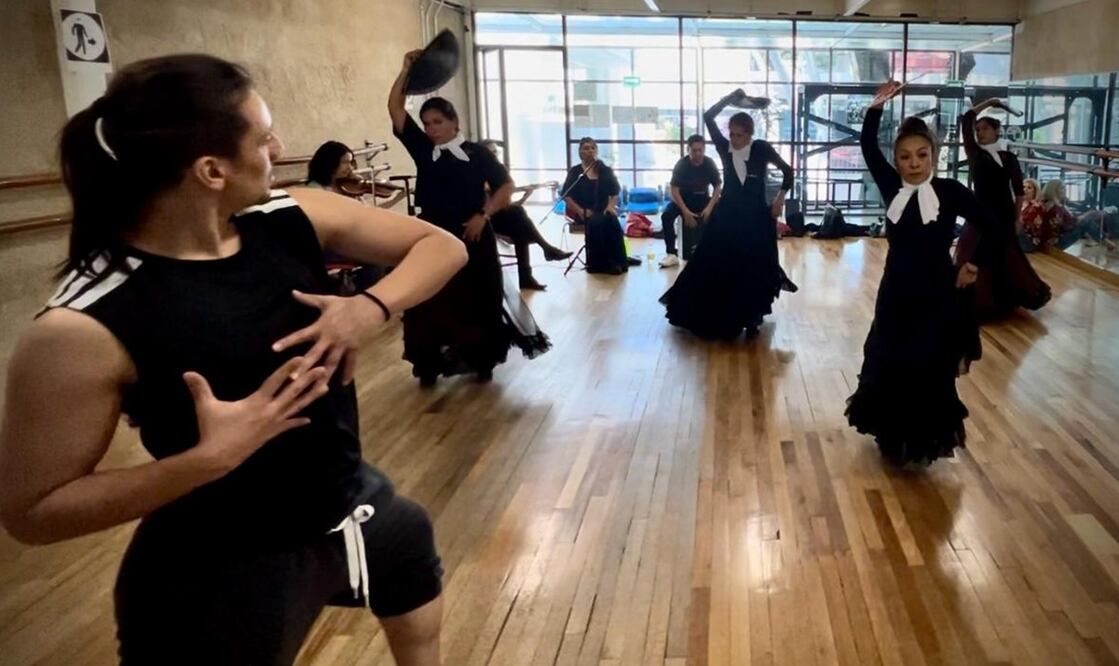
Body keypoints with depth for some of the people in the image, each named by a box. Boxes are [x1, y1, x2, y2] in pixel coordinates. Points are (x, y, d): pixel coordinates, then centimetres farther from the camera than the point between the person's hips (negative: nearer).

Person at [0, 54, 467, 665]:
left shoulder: (293, 219, -11)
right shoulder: (84, 330, -26)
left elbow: (442, 245, -2)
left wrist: (370, 307, -22)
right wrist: (211, 457, -30)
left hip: (352, 504, 7)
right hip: (222, 576, -6)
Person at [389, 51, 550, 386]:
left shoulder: (477, 153, -3)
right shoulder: (422, 149, 3)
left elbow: (506, 186, -1)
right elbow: (395, 109, 1)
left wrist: (483, 214, -11)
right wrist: (406, 69, -5)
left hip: (472, 237, -2)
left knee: (479, 301, 6)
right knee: (430, 304, 3)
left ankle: (482, 362, 21)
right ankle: (429, 365, 15)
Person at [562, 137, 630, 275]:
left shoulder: (605, 171, 14)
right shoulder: (575, 171, 6)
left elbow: (615, 192, 12)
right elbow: (566, 195, 0)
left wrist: (611, 206, -9)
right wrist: (580, 211, -14)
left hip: (603, 211, 2)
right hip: (583, 213, -2)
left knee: (613, 221, -33)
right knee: (596, 222, -36)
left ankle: (616, 261, -25)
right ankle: (600, 264, -29)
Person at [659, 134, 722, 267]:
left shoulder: (709, 163, -13)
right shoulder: (681, 164, -19)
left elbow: (718, 187, -7)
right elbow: (673, 190, -21)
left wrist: (709, 207, -23)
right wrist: (685, 211, -30)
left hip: (703, 198, 2)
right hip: (683, 198, -1)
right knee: (666, 216, -31)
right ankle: (671, 254, -25)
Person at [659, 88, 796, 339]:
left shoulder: (761, 148, -6)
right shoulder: (725, 148, -1)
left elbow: (787, 170, 2)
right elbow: (708, 117, -8)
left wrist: (780, 197, -6)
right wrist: (730, 98, -10)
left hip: (756, 217, -2)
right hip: (727, 215, 2)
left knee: (754, 270, 3)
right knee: (715, 266, 2)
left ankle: (752, 319, 17)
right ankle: (720, 319, 16)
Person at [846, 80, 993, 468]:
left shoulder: (950, 191, -8)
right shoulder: (892, 188, -1)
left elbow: (990, 225, -2)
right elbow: (868, 148, -5)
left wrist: (973, 263, -4)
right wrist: (876, 108, -15)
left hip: (937, 296, -3)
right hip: (895, 294, 3)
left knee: (930, 374, 6)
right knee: (886, 368, 10)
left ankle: (921, 442, 23)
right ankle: (893, 437, 29)